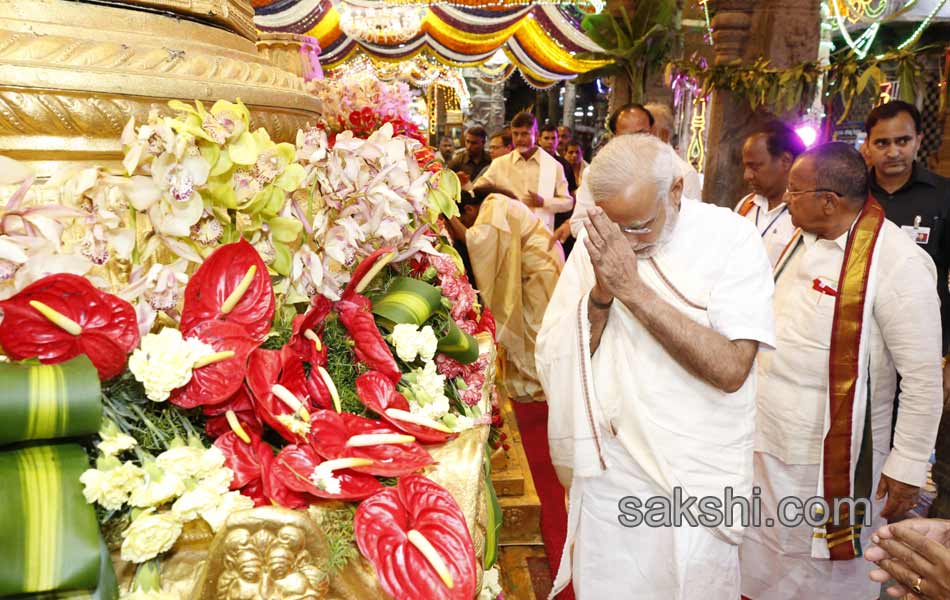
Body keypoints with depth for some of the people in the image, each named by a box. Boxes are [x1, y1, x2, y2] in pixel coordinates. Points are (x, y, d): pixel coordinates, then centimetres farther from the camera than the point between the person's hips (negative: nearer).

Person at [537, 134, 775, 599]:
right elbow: (551, 360, -5)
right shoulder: (596, 242, -4)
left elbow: (731, 368, -23)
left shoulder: (730, 237, -13)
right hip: (608, 469, 3)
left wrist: (632, 288, -27)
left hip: (698, 477, -2)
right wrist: (600, 295, -22)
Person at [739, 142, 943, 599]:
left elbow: (924, 377, -17)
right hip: (766, 442, 7)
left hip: (834, 461, -7)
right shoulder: (802, 240, 5)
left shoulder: (896, 261, -19)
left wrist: (908, 467, -14)